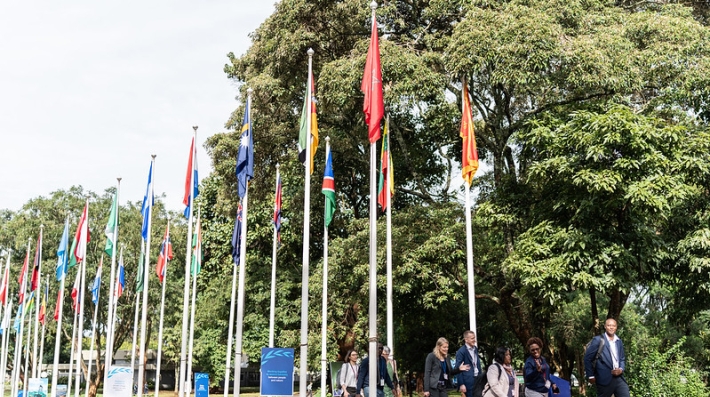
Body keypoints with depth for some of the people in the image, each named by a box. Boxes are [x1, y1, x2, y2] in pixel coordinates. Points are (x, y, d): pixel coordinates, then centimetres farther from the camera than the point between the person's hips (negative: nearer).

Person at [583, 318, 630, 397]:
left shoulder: (619, 341, 14)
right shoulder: (598, 340, -5)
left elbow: (622, 358, 21)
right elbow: (587, 358, -4)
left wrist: (621, 369, 1)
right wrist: (591, 376, -5)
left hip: (619, 378, 5)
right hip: (605, 379, -5)